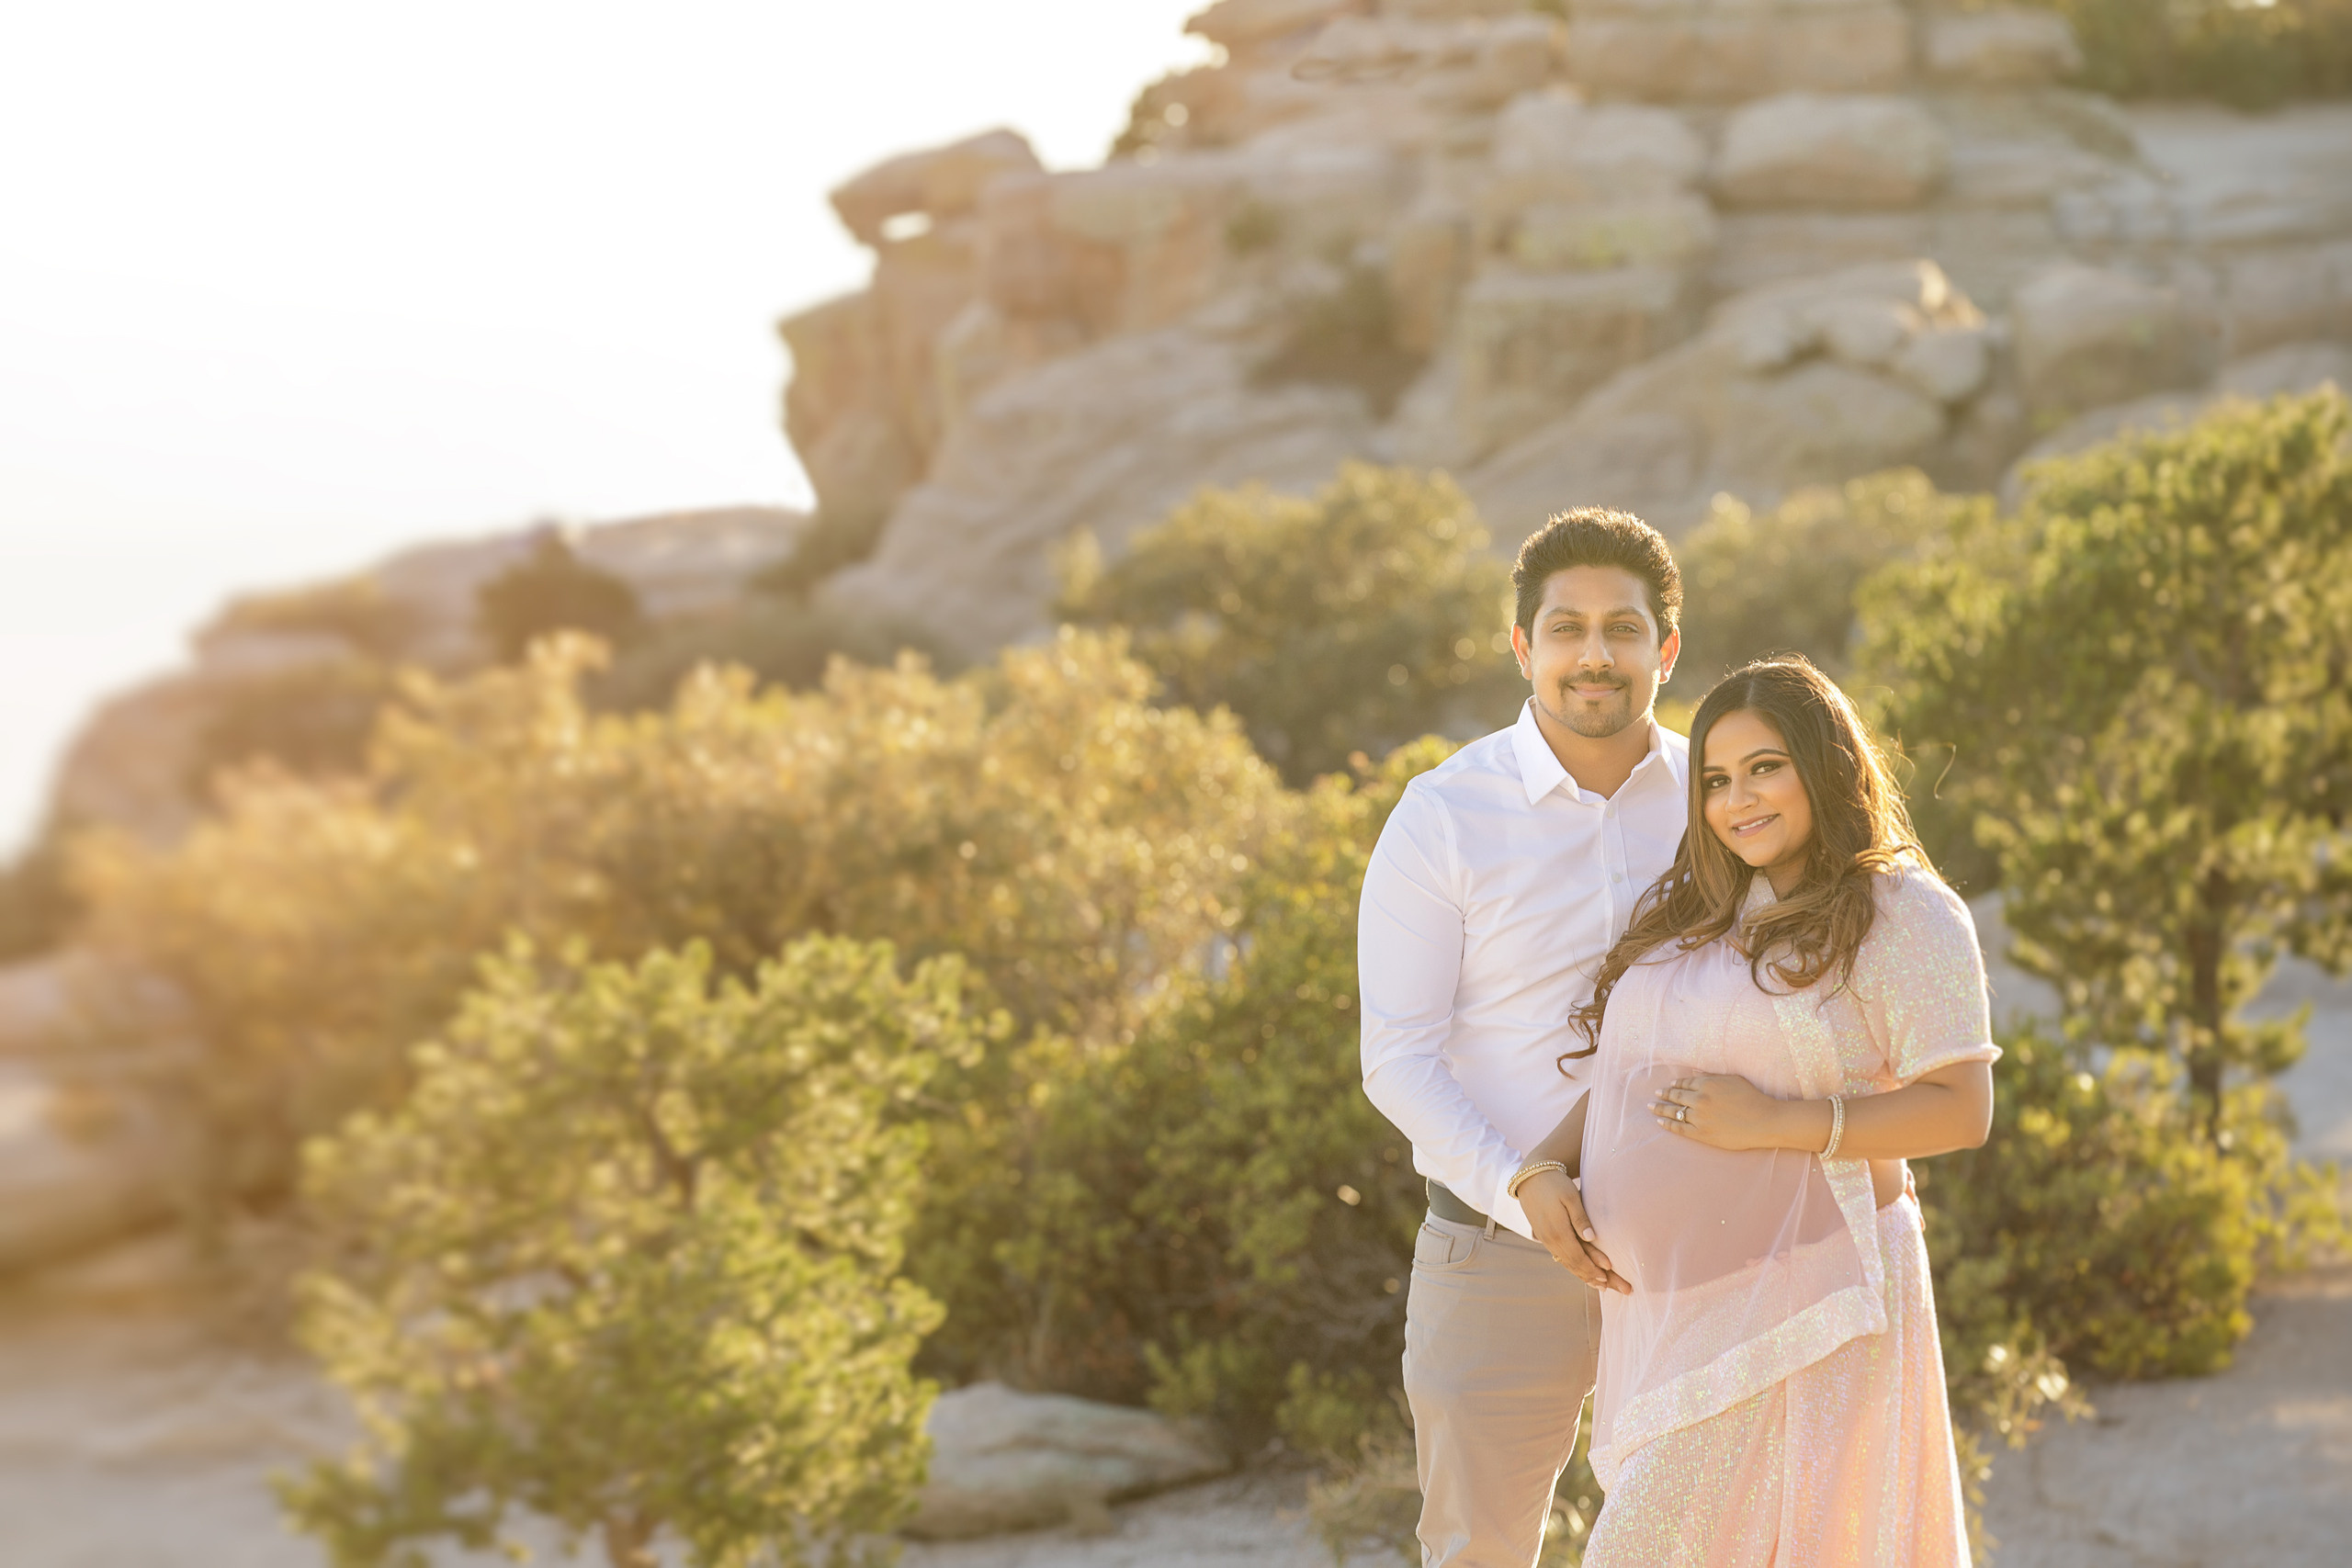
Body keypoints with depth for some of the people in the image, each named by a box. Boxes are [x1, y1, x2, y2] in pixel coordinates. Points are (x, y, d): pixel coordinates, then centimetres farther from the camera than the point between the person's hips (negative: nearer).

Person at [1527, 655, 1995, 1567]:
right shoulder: (1689, 912, 15)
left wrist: (1777, 1123, -19)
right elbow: (1628, 1074, 22)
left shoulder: (1904, 917, -6)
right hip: (1670, 1310, 7)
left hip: (1795, 1306, -7)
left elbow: (1962, 1111, -12)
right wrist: (1550, 1158, 3)